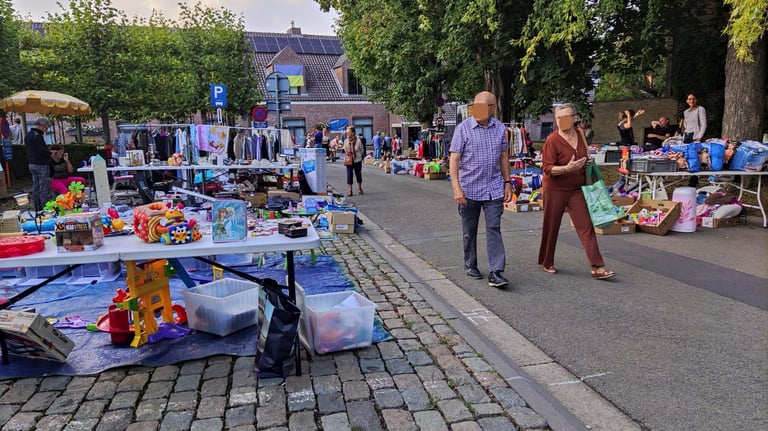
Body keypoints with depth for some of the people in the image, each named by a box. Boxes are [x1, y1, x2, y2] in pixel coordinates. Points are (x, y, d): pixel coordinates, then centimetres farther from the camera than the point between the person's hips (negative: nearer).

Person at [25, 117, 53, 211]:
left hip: (32, 164, 9)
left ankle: (37, 209, 19)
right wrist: (51, 154, -5)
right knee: (44, 189, -6)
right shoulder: (38, 136, -17)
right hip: (41, 165, -9)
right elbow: (43, 151, -22)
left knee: (35, 188, 13)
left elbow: (27, 150, 19)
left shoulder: (27, 136, 13)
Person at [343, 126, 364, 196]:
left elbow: (362, 150, 1)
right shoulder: (346, 141, -5)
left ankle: (360, 189, 27)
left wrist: (356, 155, 8)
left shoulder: (358, 141, -13)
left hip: (357, 160, -2)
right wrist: (348, 154, -1)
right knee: (349, 175, -3)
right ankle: (349, 191, 2)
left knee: (358, 174, 10)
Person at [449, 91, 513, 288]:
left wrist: (507, 182, 10)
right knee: (469, 231, 11)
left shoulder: (500, 128, 4)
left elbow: (503, 157, 13)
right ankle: (470, 265, 28)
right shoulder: (463, 128, -7)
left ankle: (495, 272, -3)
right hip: (469, 189, -2)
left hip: (494, 188, 2)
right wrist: (456, 188, -19)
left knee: (494, 229, -4)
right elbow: (454, 159, -10)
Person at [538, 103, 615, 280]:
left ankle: (597, 267, -1)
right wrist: (567, 168, -33)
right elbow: (547, 168, -20)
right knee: (551, 226, 7)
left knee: (586, 226, -2)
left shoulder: (579, 135, 3)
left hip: (577, 189, 5)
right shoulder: (552, 140, -15)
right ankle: (546, 262, 26)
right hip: (555, 189, -4)